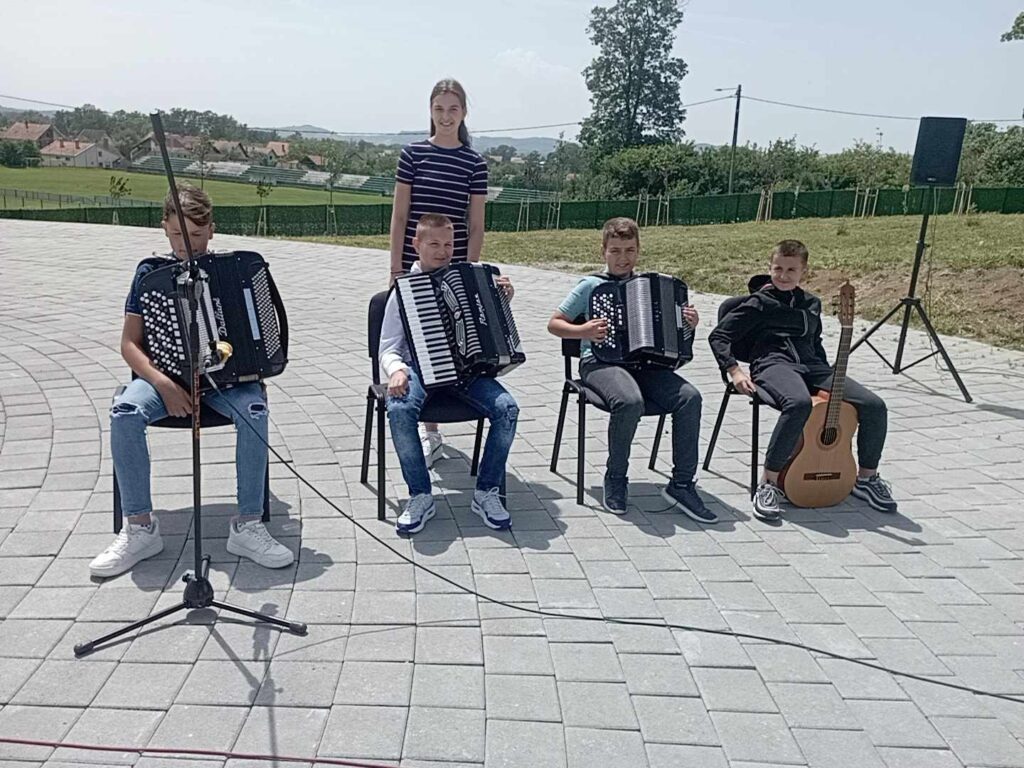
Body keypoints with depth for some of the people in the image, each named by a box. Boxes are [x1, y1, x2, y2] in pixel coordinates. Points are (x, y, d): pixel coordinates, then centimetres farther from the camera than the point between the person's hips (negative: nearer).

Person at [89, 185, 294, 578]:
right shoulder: (151, 272, 4)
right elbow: (130, 343, 1)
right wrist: (164, 384, -17)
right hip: (164, 373, 1)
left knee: (254, 410, -32)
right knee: (124, 413, -30)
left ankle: (247, 525, -22)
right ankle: (140, 528, -15)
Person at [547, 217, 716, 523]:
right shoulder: (590, 285, 6)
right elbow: (554, 324, 6)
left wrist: (688, 324, 4)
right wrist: (583, 331, -12)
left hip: (642, 362, 5)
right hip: (599, 361, -4)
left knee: (689, 397, -23)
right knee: (630, 401, -37)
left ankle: (682, 483, -14)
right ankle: (615, 478, -12)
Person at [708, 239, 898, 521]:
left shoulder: (812, 304, 24)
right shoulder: (759, 303, 7)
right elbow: (718, 336, 2)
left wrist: (829, 376, 24)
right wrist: (734, 370, -11)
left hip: (811, 366, 6)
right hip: (773, 363, -6)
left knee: (874, 406, -14)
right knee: (799, 403, -42)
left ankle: (866, 478, 7)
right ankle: (768, 484, -31)